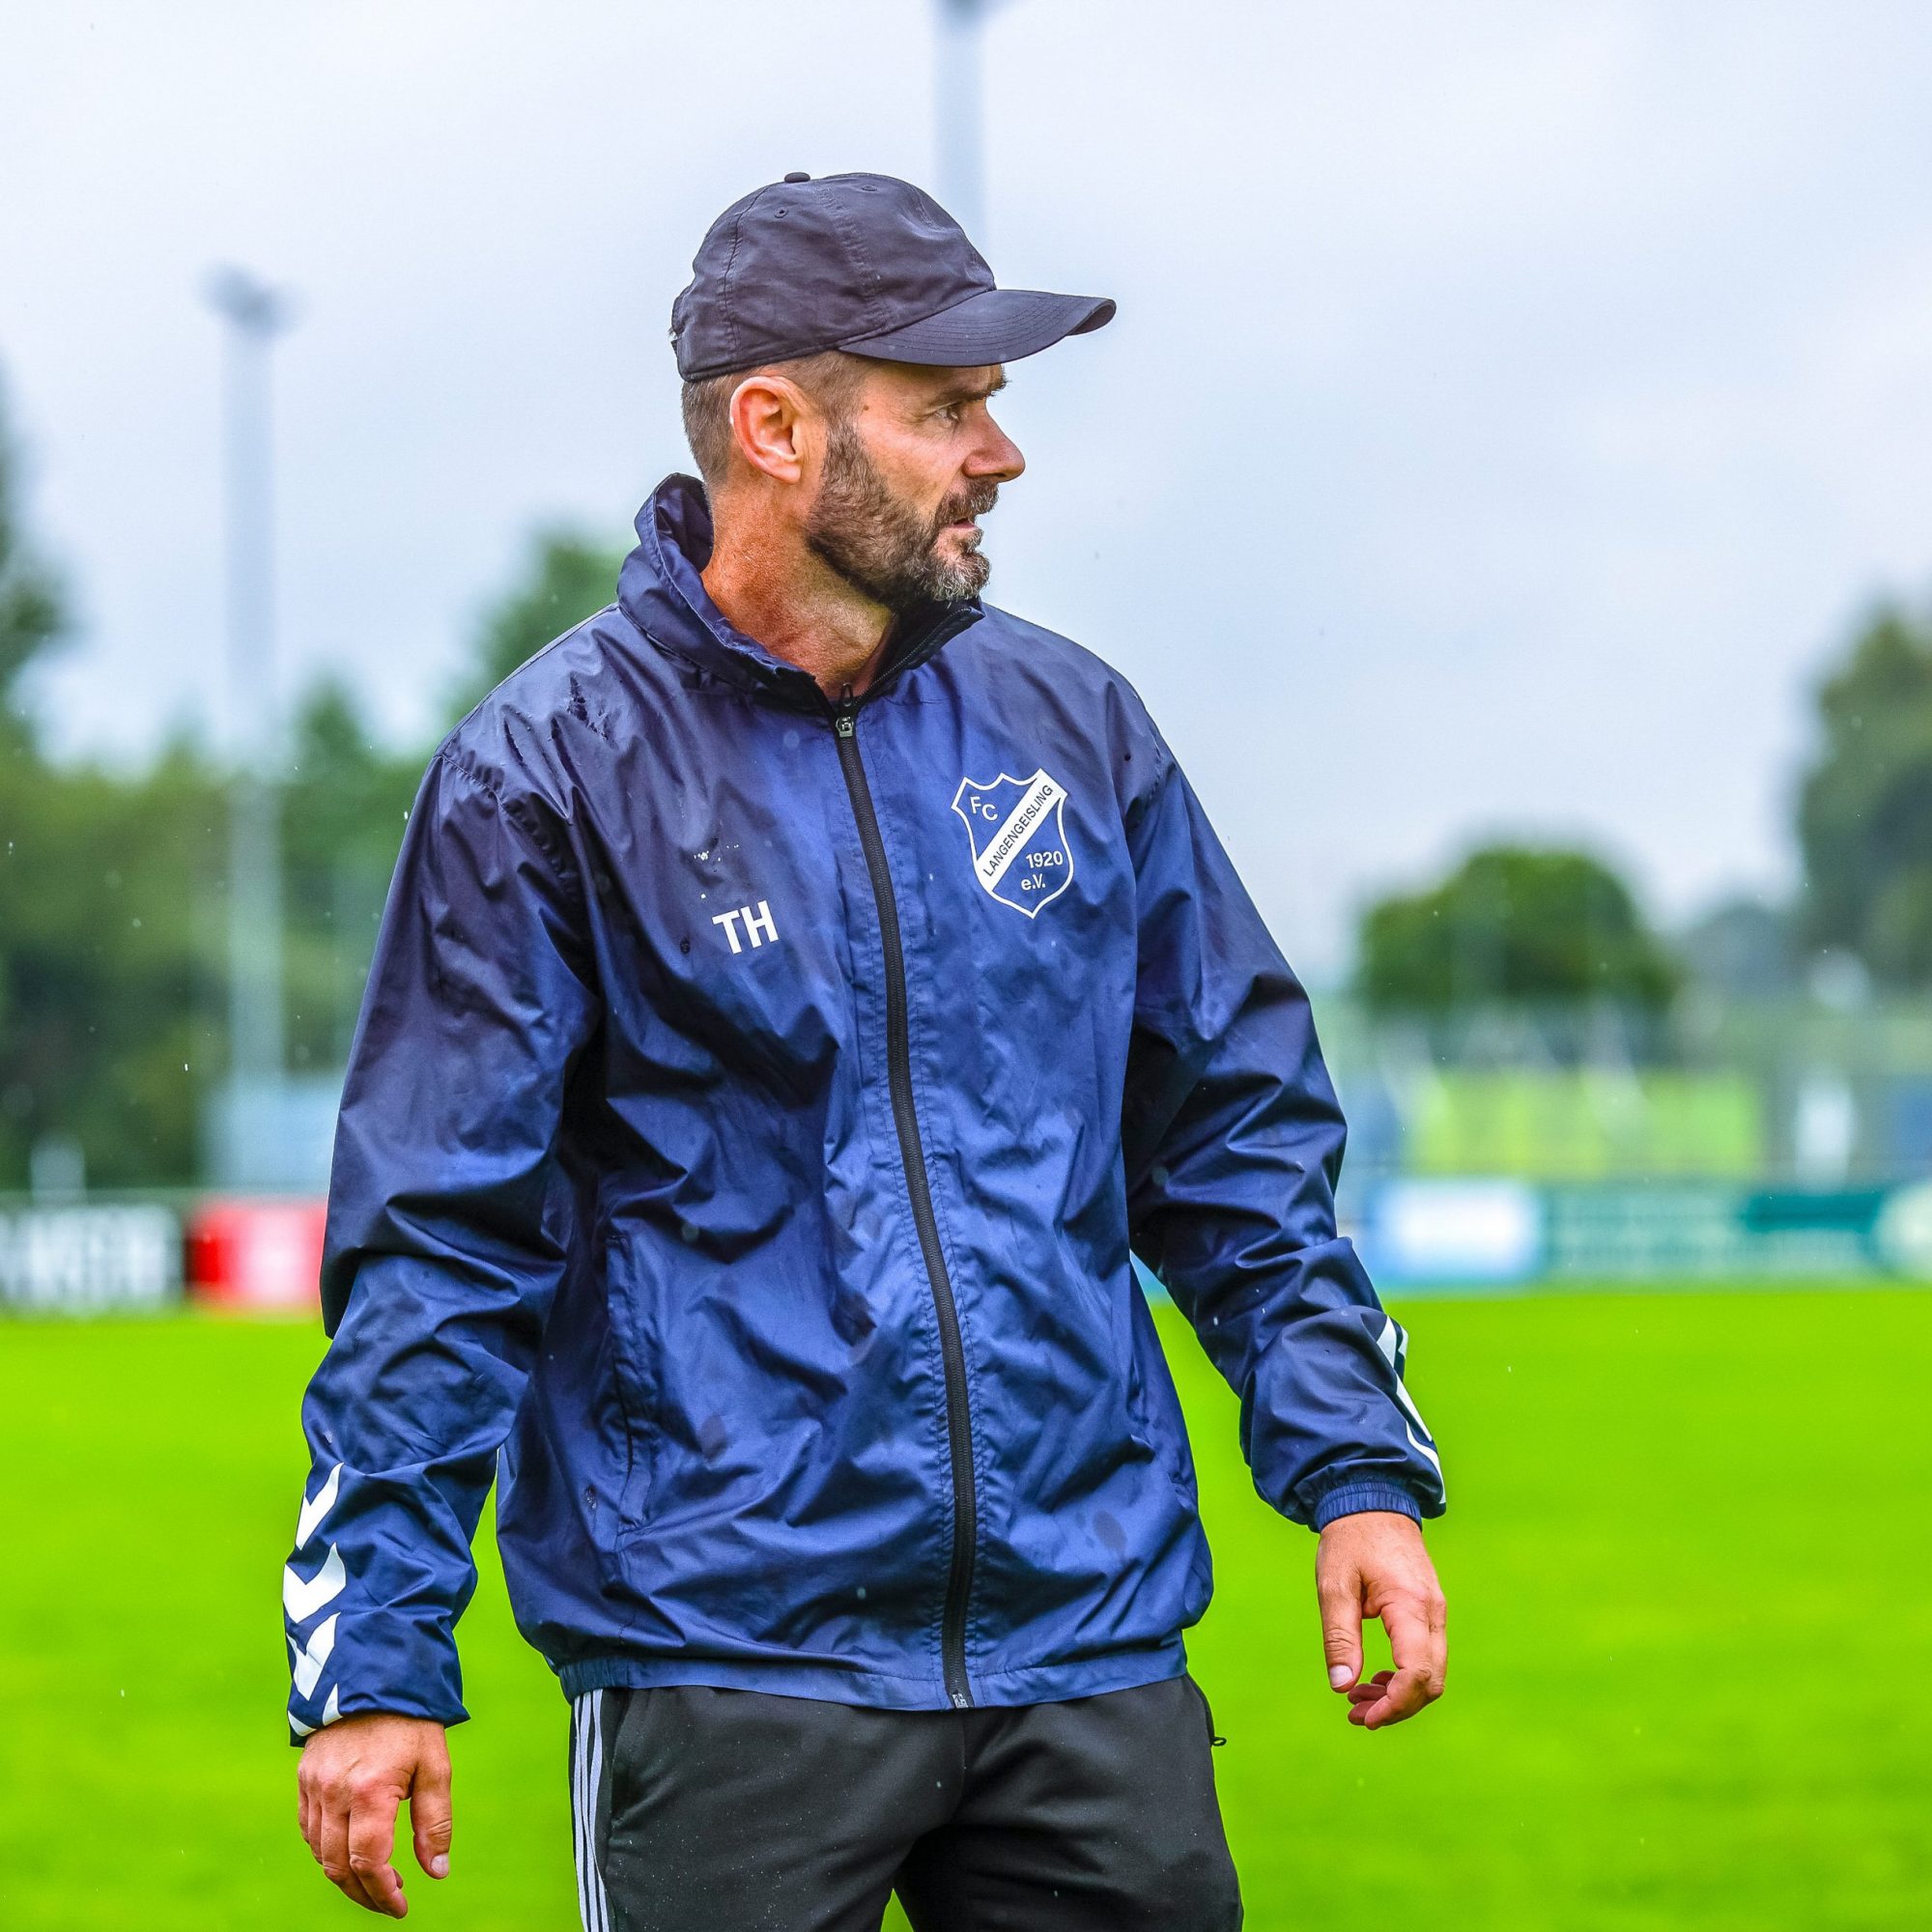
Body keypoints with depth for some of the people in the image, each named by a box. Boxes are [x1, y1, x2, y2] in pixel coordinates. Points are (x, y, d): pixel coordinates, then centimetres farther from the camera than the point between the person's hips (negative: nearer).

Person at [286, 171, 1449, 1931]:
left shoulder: (1073, 727, 9)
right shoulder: (549, 774, -4)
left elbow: (1238, 1137, 16)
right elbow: (435, 1241, -5)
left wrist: (1359, 1469, 6)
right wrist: (375, 1668, -9)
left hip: (1096, 1663, 4)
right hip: (723, 1672, -4)